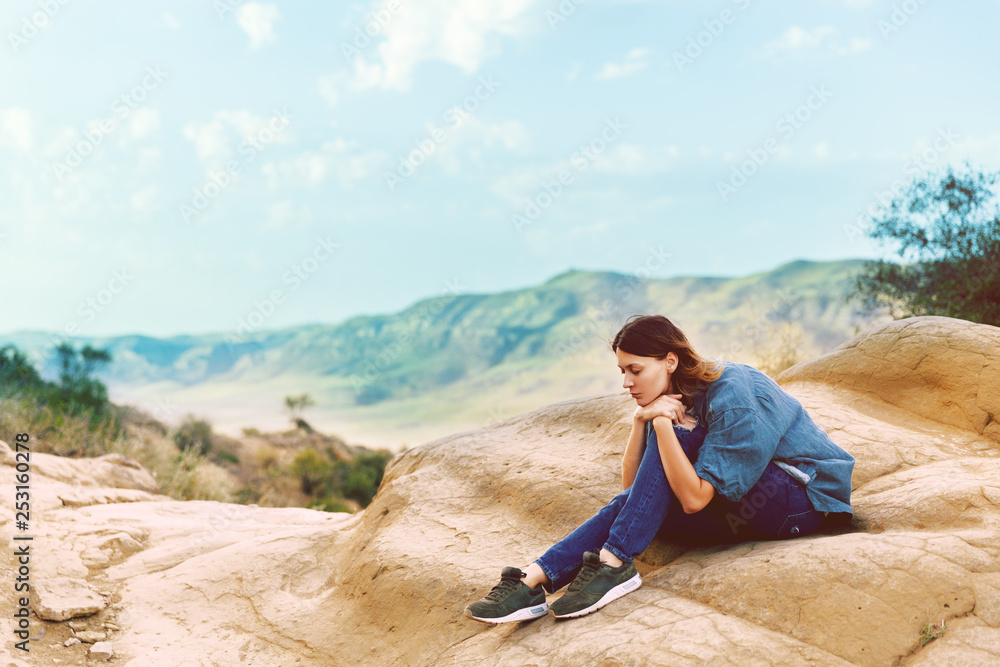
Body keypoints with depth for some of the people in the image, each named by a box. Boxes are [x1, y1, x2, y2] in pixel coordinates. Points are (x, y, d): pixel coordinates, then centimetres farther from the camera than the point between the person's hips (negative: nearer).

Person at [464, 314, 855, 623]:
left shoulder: (731, 394, -23)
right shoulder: (678, 397, 1)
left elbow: (694, 499, -27)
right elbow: (632, 485, -2)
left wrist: (661, 425, -30)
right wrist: (641, 421, -16)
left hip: (805, 497, -7)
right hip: (743, 503, 7)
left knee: (674, 442, -25)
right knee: (633, 503, -15)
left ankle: (613, 564, -25)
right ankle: (534, 581, -25)